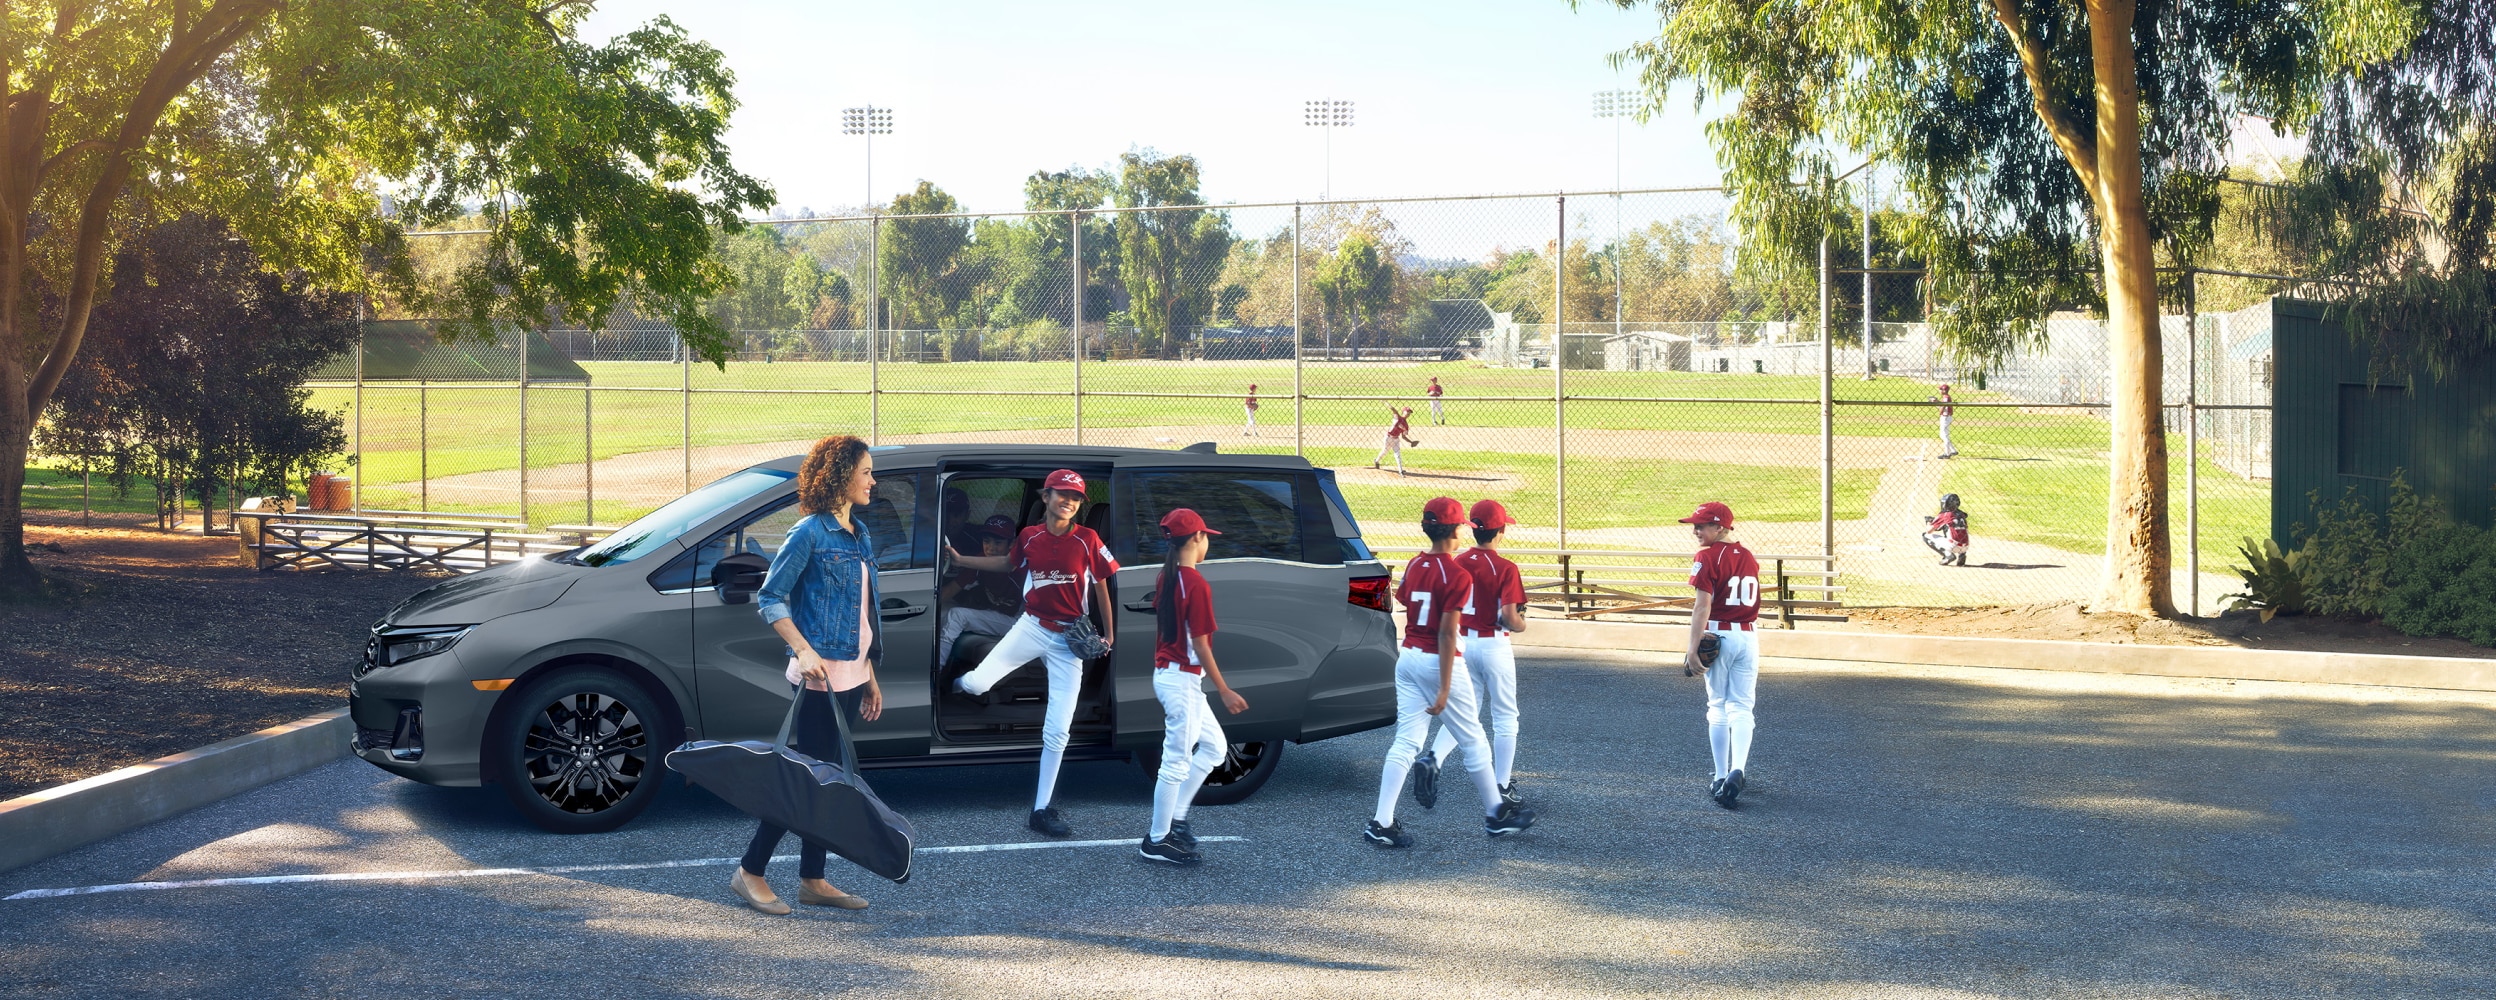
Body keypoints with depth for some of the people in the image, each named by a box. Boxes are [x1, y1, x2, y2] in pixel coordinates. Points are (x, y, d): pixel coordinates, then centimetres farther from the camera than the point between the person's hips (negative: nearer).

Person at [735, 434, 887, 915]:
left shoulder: (859, 535, 14)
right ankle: (750, 872, 4)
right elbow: (770, 598, -12)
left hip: (852, 675, 8)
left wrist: (870, 676, 18)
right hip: (820, 674, -8)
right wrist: (804, 651, -22)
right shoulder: (809, 533, -10)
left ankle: (812, 880, 17)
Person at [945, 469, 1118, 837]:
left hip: (1069, 639, -1)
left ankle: (1041, 810, 11)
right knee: (976, 684, -17)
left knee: (1057, 730, -1)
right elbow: (1008, 563, 19)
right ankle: (960, 683, 25)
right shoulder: (1030, 537, -1)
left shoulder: (1087, 540, -8)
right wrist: (961, 560, 15)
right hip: (1031, 627, 1)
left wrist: (1109, 634, 2)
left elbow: (1101, 585, 1)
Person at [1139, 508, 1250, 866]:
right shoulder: (1197, 584, -18)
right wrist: (1225, 691, -13)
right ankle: (1157, 841, 6)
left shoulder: (1166, 578, 8)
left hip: (1165, 673, 10)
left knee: (1214, 746, 18)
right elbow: (1200, 645, -18)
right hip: (1182, 680, -10)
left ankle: (1175, 817, 19)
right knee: (1177, 760, -2)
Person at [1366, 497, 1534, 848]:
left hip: (1406, 658, 6)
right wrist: (1444, 688, -19)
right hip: (1437, 662, -6)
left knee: (1406, 742, 5)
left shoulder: (1413, 566, 5)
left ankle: (1381, 823, -4)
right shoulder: (1458, 576, -16)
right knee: (1473, 741, 10)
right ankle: (1496, 814, 24)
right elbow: (1446, 634, -19)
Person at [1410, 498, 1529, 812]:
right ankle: (1503, 788, 13)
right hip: (1494, 645, -5)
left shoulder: (1458, 562, 0)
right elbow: (1509, 617, -20)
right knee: (1505, 717, 9)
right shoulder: (1506, 569, -15)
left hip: (1462, 643, 5)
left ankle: (1432, 758, -11)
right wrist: (1521, 624, 1)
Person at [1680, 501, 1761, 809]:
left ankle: (1721, 777, 10)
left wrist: (1692, 648, -18)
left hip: (1719, 635, -5)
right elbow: (1751, 602, 14)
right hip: (1749, 636, 5)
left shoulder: (1707, 557, -11)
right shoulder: (1748, 557, 11)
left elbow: (1702, 606, -17)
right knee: (1741, 708, 4)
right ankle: (1737, 771, -16)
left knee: (1718, 707, 8)